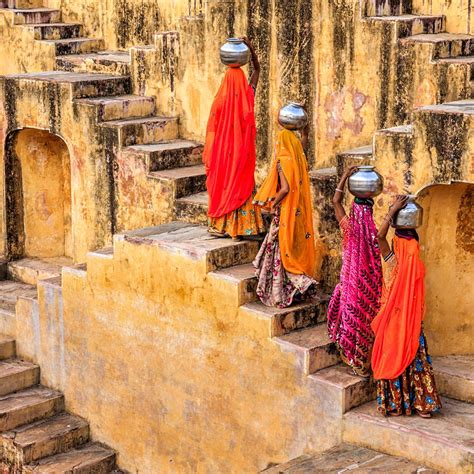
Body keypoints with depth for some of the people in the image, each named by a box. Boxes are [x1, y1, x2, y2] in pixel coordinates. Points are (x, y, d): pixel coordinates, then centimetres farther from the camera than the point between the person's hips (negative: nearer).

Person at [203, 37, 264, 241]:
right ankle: (240, 228, 7)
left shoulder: (220, 101, -12)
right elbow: (257, 69, 6)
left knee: (222, 186, 8)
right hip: (243, 152, 1)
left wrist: (208, 155, 2)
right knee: (242, 187, 7)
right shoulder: (248, 97, -6)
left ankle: (220, 226, 10)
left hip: (223, 151, -1)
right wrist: (251, 49, -2)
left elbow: (212, 129, -7)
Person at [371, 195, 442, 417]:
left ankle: (395, 404, 11)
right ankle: (422, 404, 10)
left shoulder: (393, 261, -14)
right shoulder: (417, 265, -7)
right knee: (416, 360, 9)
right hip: (412, 322, 2)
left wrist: (393, 210, -17)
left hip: (393, 321, -2)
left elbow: (380, 236, -21)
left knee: (392, 359, 7)